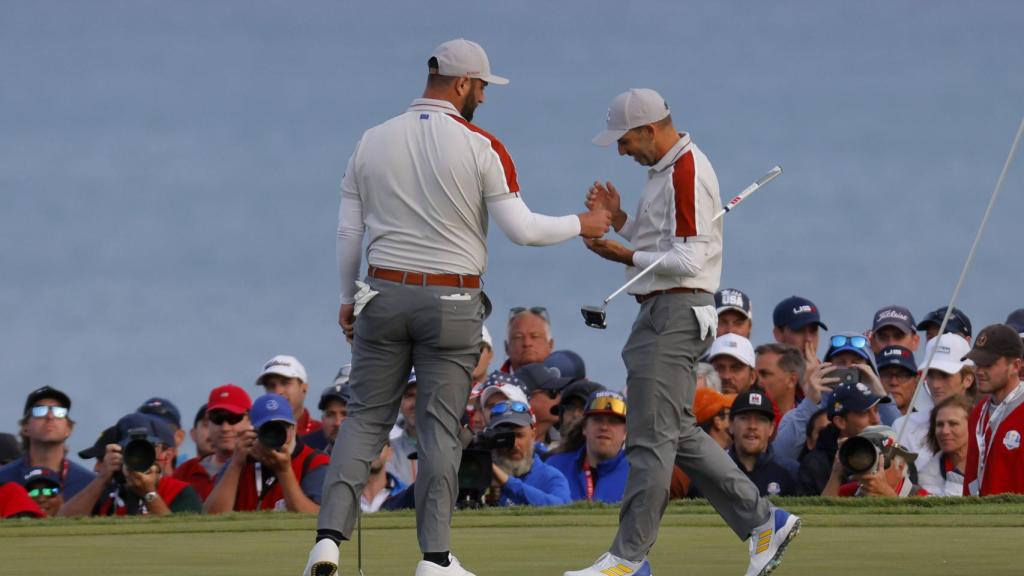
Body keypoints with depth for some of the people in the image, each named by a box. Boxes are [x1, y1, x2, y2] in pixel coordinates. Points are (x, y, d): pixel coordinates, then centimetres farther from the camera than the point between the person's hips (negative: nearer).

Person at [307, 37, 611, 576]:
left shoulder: (372, 142, 3)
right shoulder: (481, 147, -8)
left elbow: (349, 231, 7)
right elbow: (521, 229, -8)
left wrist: (348, 300, 18)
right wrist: (581, 225, 8)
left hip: (384, 295, 3)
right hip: (452, 305, -3)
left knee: (366, 417, 7)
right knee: (440, 427, 3)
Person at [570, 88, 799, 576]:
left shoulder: (686, 172, -15)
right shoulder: (666, 170, 18)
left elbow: (688, 260, -20)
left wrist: (625, 256, -16)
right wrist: (619, 222, 9)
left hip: (675, 314, -11)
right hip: (662, 313, 11)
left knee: (651, 438, -9)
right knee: (678, 434, 14)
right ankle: (762, 521, 16)